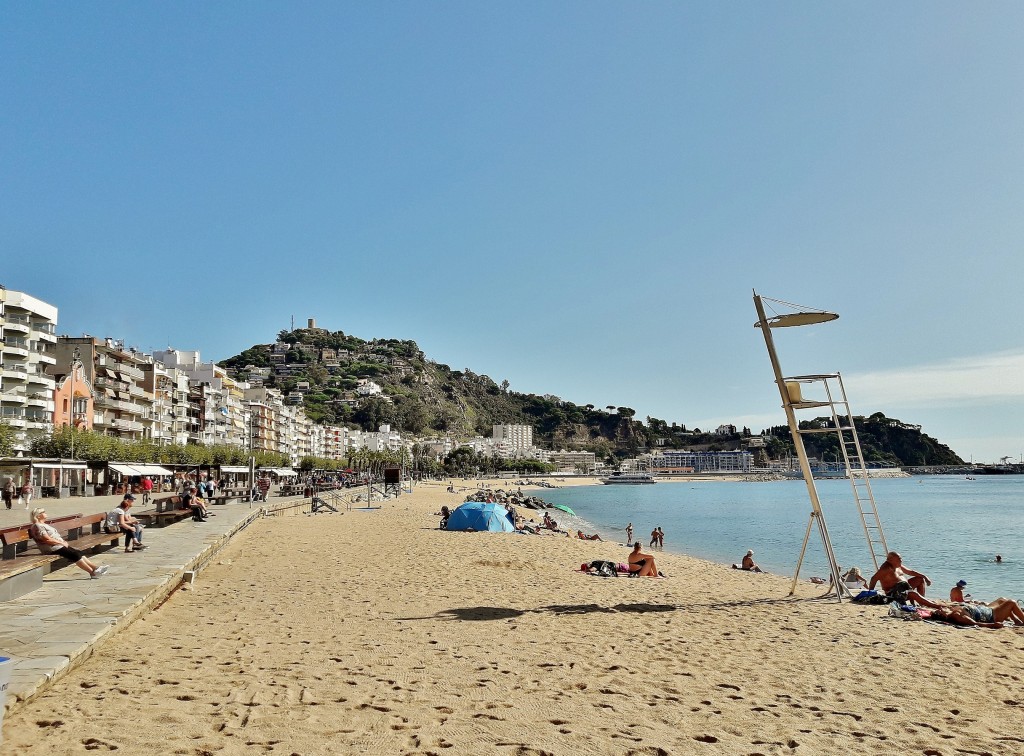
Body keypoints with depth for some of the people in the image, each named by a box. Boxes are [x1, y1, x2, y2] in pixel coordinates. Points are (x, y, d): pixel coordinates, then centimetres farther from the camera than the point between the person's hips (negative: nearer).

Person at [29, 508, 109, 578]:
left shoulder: (43, 525, 21)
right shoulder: (37, 526, -12)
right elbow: (47, 539, -20)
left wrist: (63, 541, 8)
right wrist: (61, 543, -14)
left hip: (58, 545, 10)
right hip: (53, 549, -10)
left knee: (79, 553, 0)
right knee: (76, 555, -16)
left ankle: (95, 566, -3)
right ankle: (92, 572, -15)